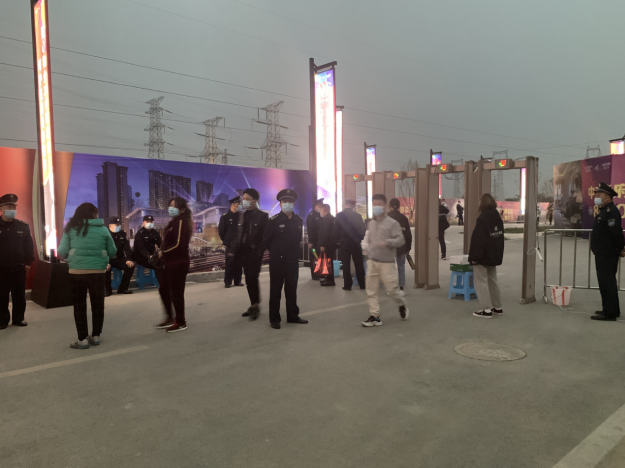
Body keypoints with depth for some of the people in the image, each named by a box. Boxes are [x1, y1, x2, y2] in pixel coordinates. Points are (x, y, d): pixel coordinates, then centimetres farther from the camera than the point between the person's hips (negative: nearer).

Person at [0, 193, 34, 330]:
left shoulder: (23, 226, 4)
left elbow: (29, 246, 7)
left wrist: (28, 262, 2)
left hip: (19, 268, 2)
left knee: (19, 296, 8)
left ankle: (18, 319, 20)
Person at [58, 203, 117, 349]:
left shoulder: (71, 229, 1)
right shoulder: (103, 229, 3)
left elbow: (62, 252, 0)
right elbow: (112, 252, 7)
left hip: (77, 272, -1)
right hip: (98, 272, 1)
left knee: (79, 306, 9)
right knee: (97, 305, 14)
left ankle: (83, 339, 11)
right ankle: (95, 336, 22)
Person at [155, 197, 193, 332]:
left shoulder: (181, 222, -15)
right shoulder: (174, 221, 15)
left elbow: (178, 244, -22)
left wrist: (163, 252, -11)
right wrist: (163, 253, 0)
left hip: (178, 263, -10)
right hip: (170, 262, 10)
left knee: (176, 292, 0)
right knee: (163, 289, 17)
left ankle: (181, 322, 13)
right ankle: (170, 318, 31)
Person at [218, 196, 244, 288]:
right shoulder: (225, 216, -1)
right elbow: (221, 230, 3)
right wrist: (225, 241, 4)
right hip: (230, 245, -4)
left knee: (239, 263, 6)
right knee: (230, 263, -4)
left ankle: (237, 281, 15)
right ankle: (227, 282, 3)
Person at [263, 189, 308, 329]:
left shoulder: (298, 221, 5)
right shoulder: (274, 220, -9)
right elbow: (266, 240, -3)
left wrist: (294, 251, 12)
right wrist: (276, 251, 5)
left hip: (293, 260, 5)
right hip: (277, 260, -4)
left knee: (292, 289, 13)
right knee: (275, 290, 4)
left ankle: (292, 316, 25)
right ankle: (274, 319, 13)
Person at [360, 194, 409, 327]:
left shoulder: (392, 223, -9)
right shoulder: (371, 223, 9)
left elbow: (401, 240, -14)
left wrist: (387, 242, -28)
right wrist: (365, 246, 6)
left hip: (387, 262, -5)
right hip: (372, 261, 5)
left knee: (392, 289, 2)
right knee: (371, 290, 4)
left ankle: (402, 305, 32)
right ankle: (374, 316, 12)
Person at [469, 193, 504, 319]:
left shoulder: (482, 218, -19)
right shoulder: (498, 217, 9)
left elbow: (478, 239, -22)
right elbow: (500, 237, 14)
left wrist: (474, 256, -17)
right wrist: (498, 254, 18)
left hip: (482, 256, -9)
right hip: (494, 255, 9)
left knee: (481, 282, -2)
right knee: (492, 281, 17)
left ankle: (486, 309, -1)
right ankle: (497, 307, 23)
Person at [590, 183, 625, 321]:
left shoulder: (611, 211, -18)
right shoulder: (603, 210, 15)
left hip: (607, 255, -10)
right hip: (602, 254, 10)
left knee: (607, 283, -5)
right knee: (606, 282, 17)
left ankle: (609, 313, 1)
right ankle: (611, 309, 27)